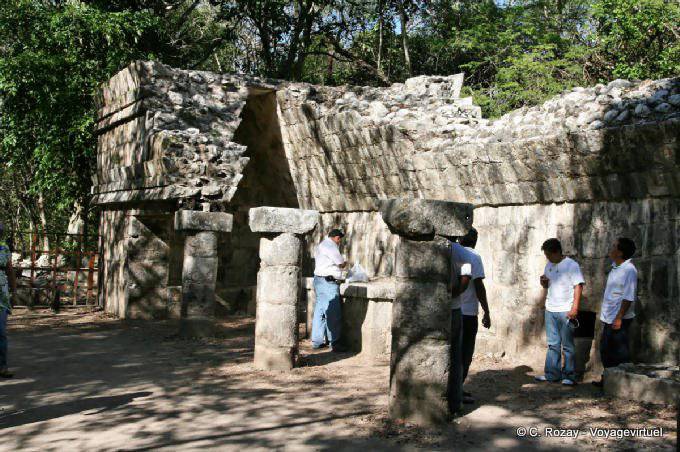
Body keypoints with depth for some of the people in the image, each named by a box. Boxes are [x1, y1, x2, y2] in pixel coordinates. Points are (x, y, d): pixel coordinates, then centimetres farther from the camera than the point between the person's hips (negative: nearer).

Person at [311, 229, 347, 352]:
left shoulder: (321, 245, 20)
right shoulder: (330, 246, -14)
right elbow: (341, 264, -10)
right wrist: (344, 263, 12)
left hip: (319, 280, 11)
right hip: (328, 282, -11)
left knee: (319, 312, 12)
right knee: (333, 314, -6)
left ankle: (317, 341, 16)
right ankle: (334, 343, -3)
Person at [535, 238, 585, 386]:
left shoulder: (571, 265, -9)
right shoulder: (549, 265, 12)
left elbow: (578, 286, -13)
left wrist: (574, 308, -19)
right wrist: (544, 282, -1)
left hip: (565, 311, -7)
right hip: (550, 310, 7)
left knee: (567, 345, 0)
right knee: (553, 344, 11)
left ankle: (569, 376, 7)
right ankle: (552, 374, 18)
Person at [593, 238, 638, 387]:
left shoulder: (629, 270, -16)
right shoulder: (615, 268, 12)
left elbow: (628, 298, -20)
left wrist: (619, 318, -22)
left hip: (619, 320, -10)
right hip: (609, 318, 10)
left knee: (620, 353, -1)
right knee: (605, 350, 16)